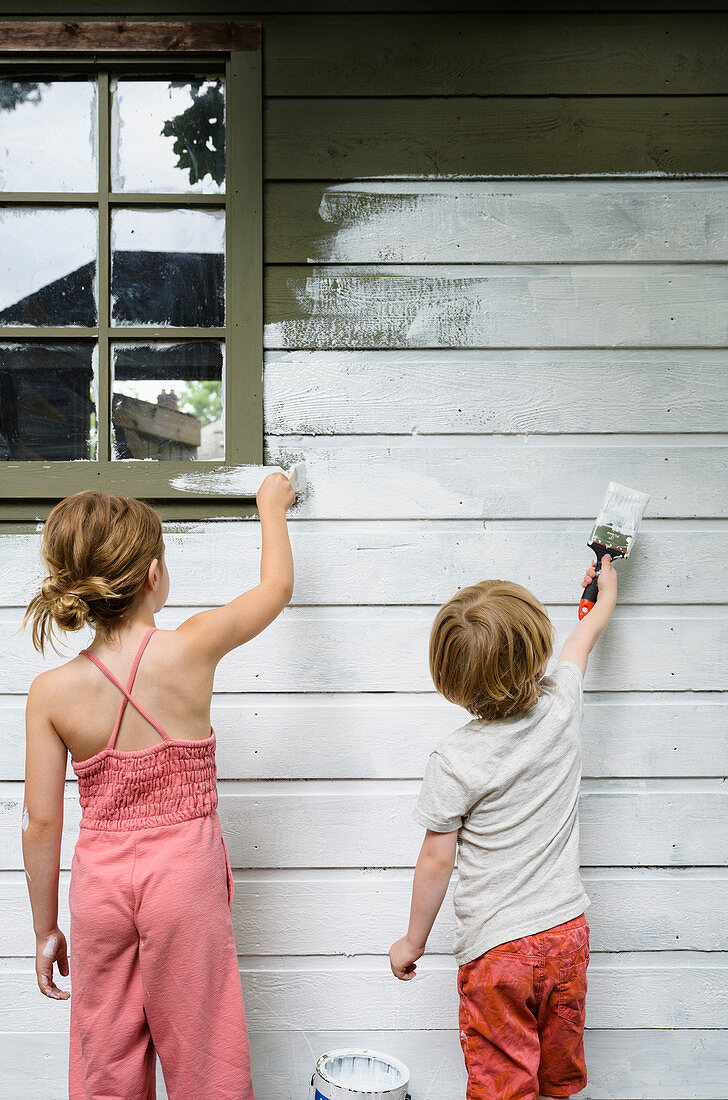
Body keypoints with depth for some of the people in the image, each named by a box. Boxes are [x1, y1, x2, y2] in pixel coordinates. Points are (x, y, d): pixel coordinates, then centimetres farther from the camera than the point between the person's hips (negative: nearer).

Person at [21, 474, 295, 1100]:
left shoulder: (52, 691, -10)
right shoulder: (192, 649, -15)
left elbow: (41, 823, -4)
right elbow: (278, 586, 3)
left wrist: (45, 929, 9)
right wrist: (272, 507, 20)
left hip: (100, 882, 2)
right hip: (186, 873, -2)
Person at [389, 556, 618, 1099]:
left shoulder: (454, 760, -20)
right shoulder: (561, 710, -8)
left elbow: (437, 859, -12)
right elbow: (585, 637, 13)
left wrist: (413, 941, 3)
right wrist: (606, 592, 33)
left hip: (496, 948, -5)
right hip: (567, 931, 5)